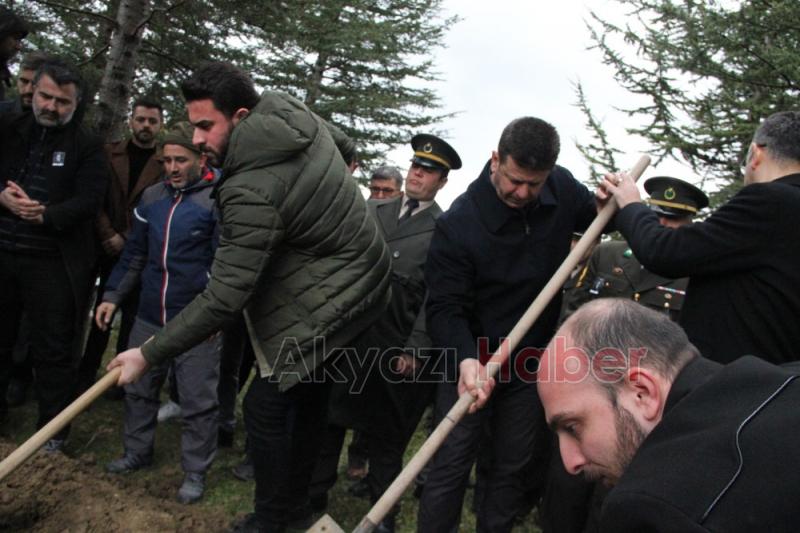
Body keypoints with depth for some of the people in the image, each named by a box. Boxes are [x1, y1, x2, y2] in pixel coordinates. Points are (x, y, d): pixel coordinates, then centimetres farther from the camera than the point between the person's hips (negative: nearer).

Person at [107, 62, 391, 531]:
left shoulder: (253, 191, -30)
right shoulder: (295, 110, -3)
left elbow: (224, 299, -28)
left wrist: (149, 356, -18)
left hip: (329, 302, -10)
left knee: (267, 406, -1)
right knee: (310, 397, 19)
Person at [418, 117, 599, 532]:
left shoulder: (562, 188, -5)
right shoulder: (458, 224, -19)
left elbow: (595, 218, 16)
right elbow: (444, 306, -21)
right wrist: (465, 359, -38)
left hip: (531, 362, 4)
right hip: (471, 359, -4)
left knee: (512, 466, 14)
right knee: (451, 464, -1)